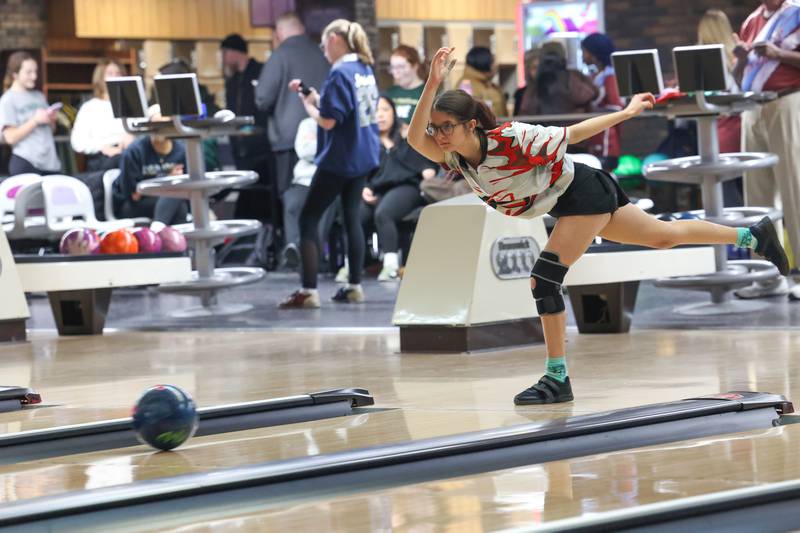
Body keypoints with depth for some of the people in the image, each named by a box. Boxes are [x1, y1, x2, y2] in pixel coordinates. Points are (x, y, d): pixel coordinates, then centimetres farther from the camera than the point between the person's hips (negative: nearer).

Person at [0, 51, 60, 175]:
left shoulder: (39, 96, 14)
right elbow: (10, 137, -10)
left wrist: (52, 120, 0)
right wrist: (35, 120, -15)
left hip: (50, 161, 6)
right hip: (25, 164, -6)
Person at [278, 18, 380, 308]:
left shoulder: (340, 74, -18)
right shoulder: (366, 69, 8)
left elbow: (328, 121, -23)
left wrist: (308, 103, -6)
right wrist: (316, 97, 8)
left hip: (339, 159, -8)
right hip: (364, 156, 8)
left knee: (308, 219, -2)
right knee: (352, 218, 15)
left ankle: (309, 290, -7)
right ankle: (355, 286, 15)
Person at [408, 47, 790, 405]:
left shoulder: (510, 140, -31)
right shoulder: (453, 157, -14)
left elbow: (571, 134, -19)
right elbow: (415, 138, -34)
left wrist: (628, 112, -7)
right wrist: (432, 84, -47)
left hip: (584, 195, -8)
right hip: (567, 205, 8)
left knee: (544, 279, -18)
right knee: (665, 236, 21)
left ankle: (557, 378, -10)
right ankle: (753, 235, 37)